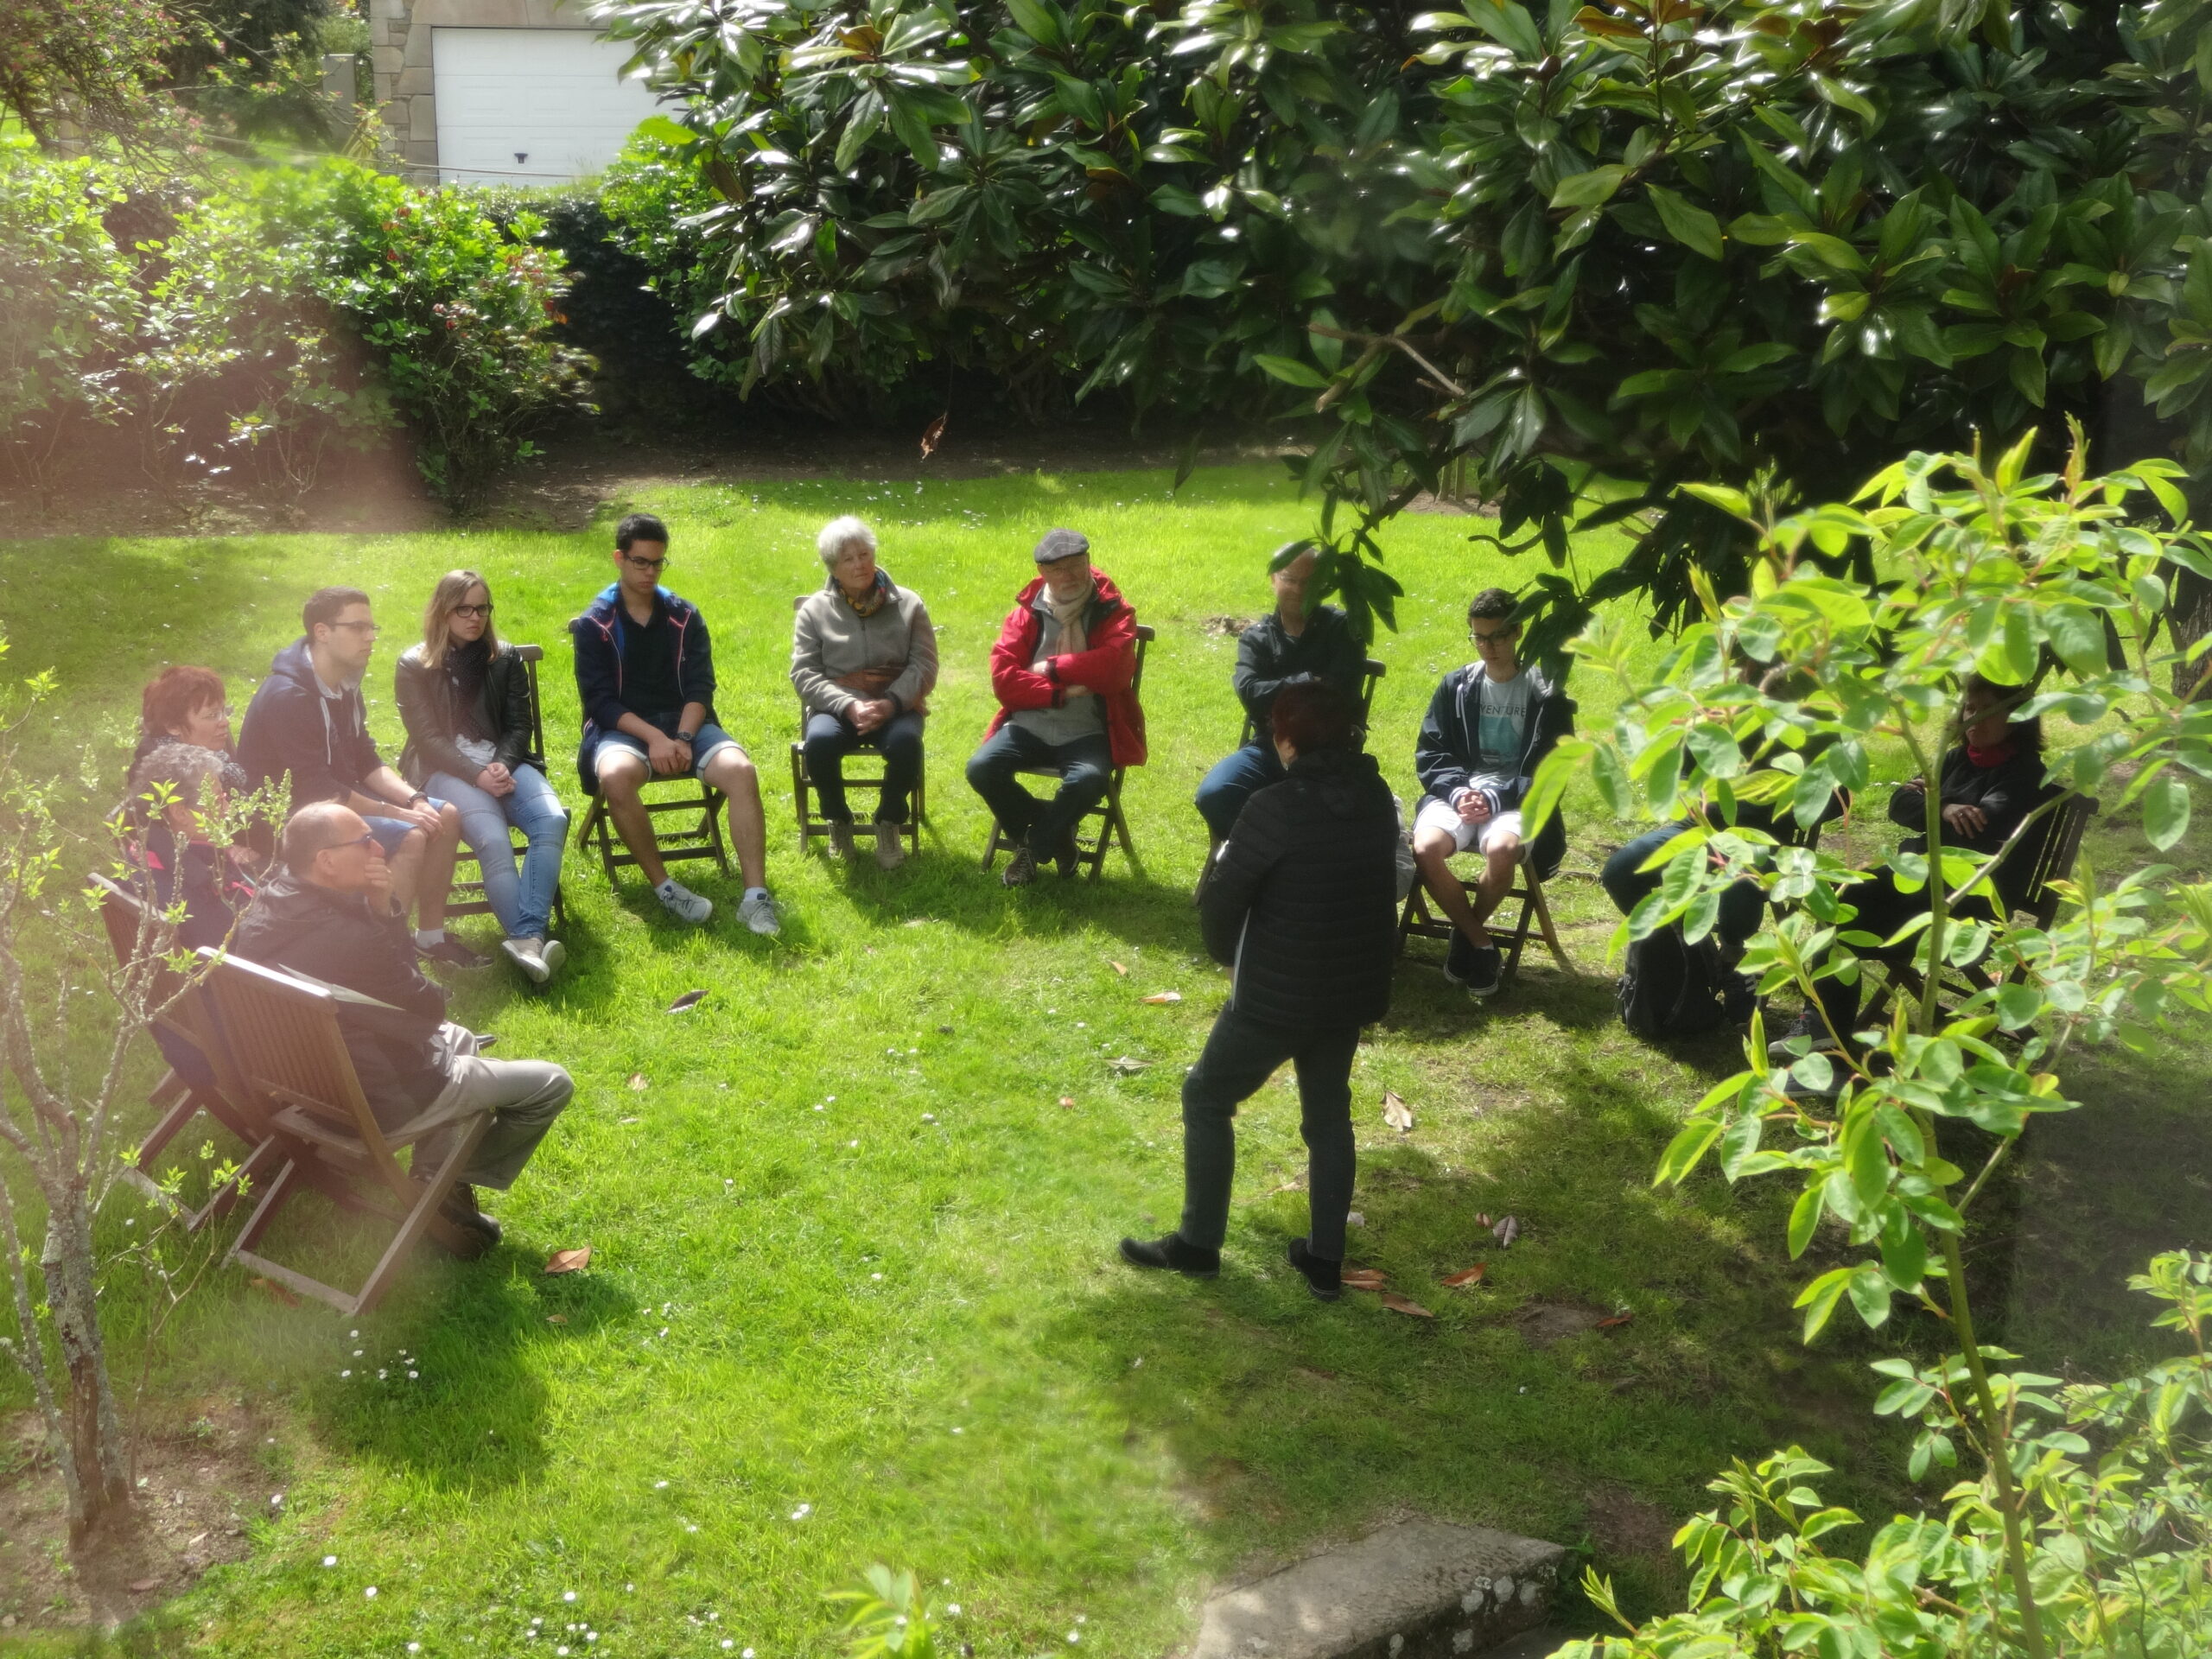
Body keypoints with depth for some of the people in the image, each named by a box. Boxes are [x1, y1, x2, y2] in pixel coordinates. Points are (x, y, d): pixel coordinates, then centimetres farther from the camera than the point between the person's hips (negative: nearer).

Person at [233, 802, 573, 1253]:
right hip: (379, 1102, -9)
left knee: (460, 1042, 33)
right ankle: (453, 1188, 16)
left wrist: (381, 908, -16)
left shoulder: (268, 901, -9)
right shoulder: (349, 941, -35)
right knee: (552, 1084, 2)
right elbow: (429, 1007, -16)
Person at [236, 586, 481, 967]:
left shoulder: (344, 685, 5)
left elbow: (366, 760, 9)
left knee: (446, 816, 0)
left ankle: (430, 936, 8)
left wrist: (414, 800, -8)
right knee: (407, 837, -26)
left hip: (341, 795, 10)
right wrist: (396, 813, -23)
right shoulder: (287, 696, -25)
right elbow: (315, 789, -26)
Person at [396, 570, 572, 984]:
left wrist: (502, 766, -13)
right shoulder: (414, 666, 4)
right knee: (492, 839, -33)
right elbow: (427, 738, -4)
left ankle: (526, 938, -42)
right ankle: (527, 938, -42)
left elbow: (520, 726, 9)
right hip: (444, 771, -3)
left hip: (503, 763, 3)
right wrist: (478, 775, -18)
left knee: (552, 819, -29)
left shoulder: (505, 658, 13)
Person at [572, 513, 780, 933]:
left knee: (741, 770, -27)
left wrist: (682, 737, -16)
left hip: (683, 723, 3)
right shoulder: (595, 625, 1)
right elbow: (601, 701, -6)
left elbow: (700, 688, 3)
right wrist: (654, 738, -20)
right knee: (615, 776, -39)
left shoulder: (685, 617, 10)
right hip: (623, 729, -3)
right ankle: (664, 887, -25)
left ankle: (756, 896, -30)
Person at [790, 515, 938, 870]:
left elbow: (924, 665, -1)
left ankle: (889, 821, -7)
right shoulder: (814, 611, 6)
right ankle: (838, 820, -5)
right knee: (819, 742, -34)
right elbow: (804, 675, -3)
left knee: (905, 741, -35)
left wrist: (890, 703, -19)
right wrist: (850, 706, -20)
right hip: (836, 707, 0)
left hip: (896, 706, 0)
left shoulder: (908, 605, 7)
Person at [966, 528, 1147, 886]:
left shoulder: (1113, 612, 2)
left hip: (1086, 732, -2)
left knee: (1088, 779, -34)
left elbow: (1115, 668, -17)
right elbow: (1003, 679, -4)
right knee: (981, 768, -23)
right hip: (1028, 726, 3)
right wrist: (1060, 692, -14)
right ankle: (1054, 834, 1)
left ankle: (1033, 845, -5)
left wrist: (1052, 668, -10)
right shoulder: (1027, 613, 7)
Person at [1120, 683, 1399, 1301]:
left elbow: (1221, 899, -15)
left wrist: (1230, 953, 4)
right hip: (1354, 990, 6)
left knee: (1207, 1099, 13)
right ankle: (1325, 1260, 26)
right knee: (1328, 1116, 21)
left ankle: (1198, 1245, 18)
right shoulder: (1377, 797, -1)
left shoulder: (1277, 806, -21)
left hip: (1276, 995, -6)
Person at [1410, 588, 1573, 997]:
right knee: (1425, 848, -31)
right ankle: (1482, 946, -12)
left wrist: (1495, 798, -15)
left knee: (1501, 849, -37)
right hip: (1458, 791, 3)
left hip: (1517, 799, -2)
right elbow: (1430, 752, 10)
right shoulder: (1456, 686, 11)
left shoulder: (1544, 694, 2)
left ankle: (1464, 938, -7)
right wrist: (1458, 791, -11)